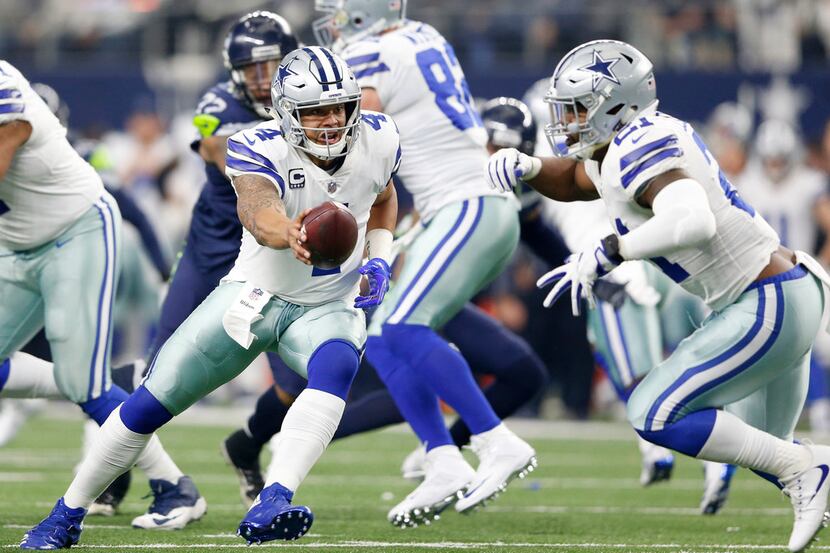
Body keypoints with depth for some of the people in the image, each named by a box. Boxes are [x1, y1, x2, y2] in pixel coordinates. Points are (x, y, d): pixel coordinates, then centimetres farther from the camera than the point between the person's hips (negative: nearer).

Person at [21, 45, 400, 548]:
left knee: (335, 370, -35)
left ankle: (272, 505, -46)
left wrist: (379, 258, -3)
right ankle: (68, 514, 19)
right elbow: (257, 211, -48)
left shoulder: (377, 139, -10)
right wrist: (289, 235, -71)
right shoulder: (260, 151, -24)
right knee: (152, 403, -1)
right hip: (254, 294, -1)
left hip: (329, 307, 1)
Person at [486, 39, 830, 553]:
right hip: (785, 297, 10)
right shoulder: (632, 141, 10)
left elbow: (693, 222, -38)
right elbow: (570, 182, 27)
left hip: (768, 307, -10)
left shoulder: (642, 151, -19)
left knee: (656, 416, -10)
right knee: (760, 447, 22)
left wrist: (604, 254, -34)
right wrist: (525, 165, 6)